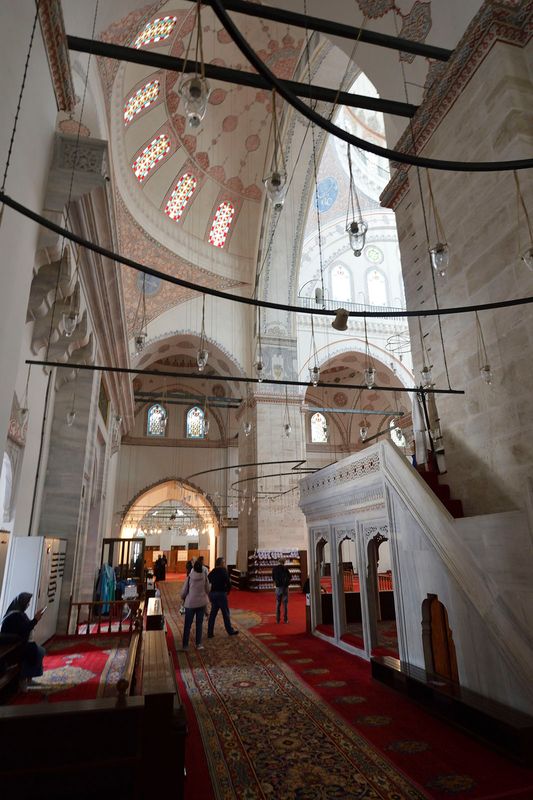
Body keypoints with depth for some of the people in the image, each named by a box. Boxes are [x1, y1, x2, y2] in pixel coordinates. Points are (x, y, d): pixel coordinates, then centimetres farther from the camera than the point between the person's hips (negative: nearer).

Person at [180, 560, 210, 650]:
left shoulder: (190, 577, -14)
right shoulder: (204, 576, -9)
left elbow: (184, 591, -7)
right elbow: (208, 590, 1)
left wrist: (183, 598, 14)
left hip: (190, 603, -2)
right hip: (202, 603, 2)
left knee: (187, 625, 10)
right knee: (199, 624, 13)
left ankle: (185, 645, 16)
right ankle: (199, 644, 15)